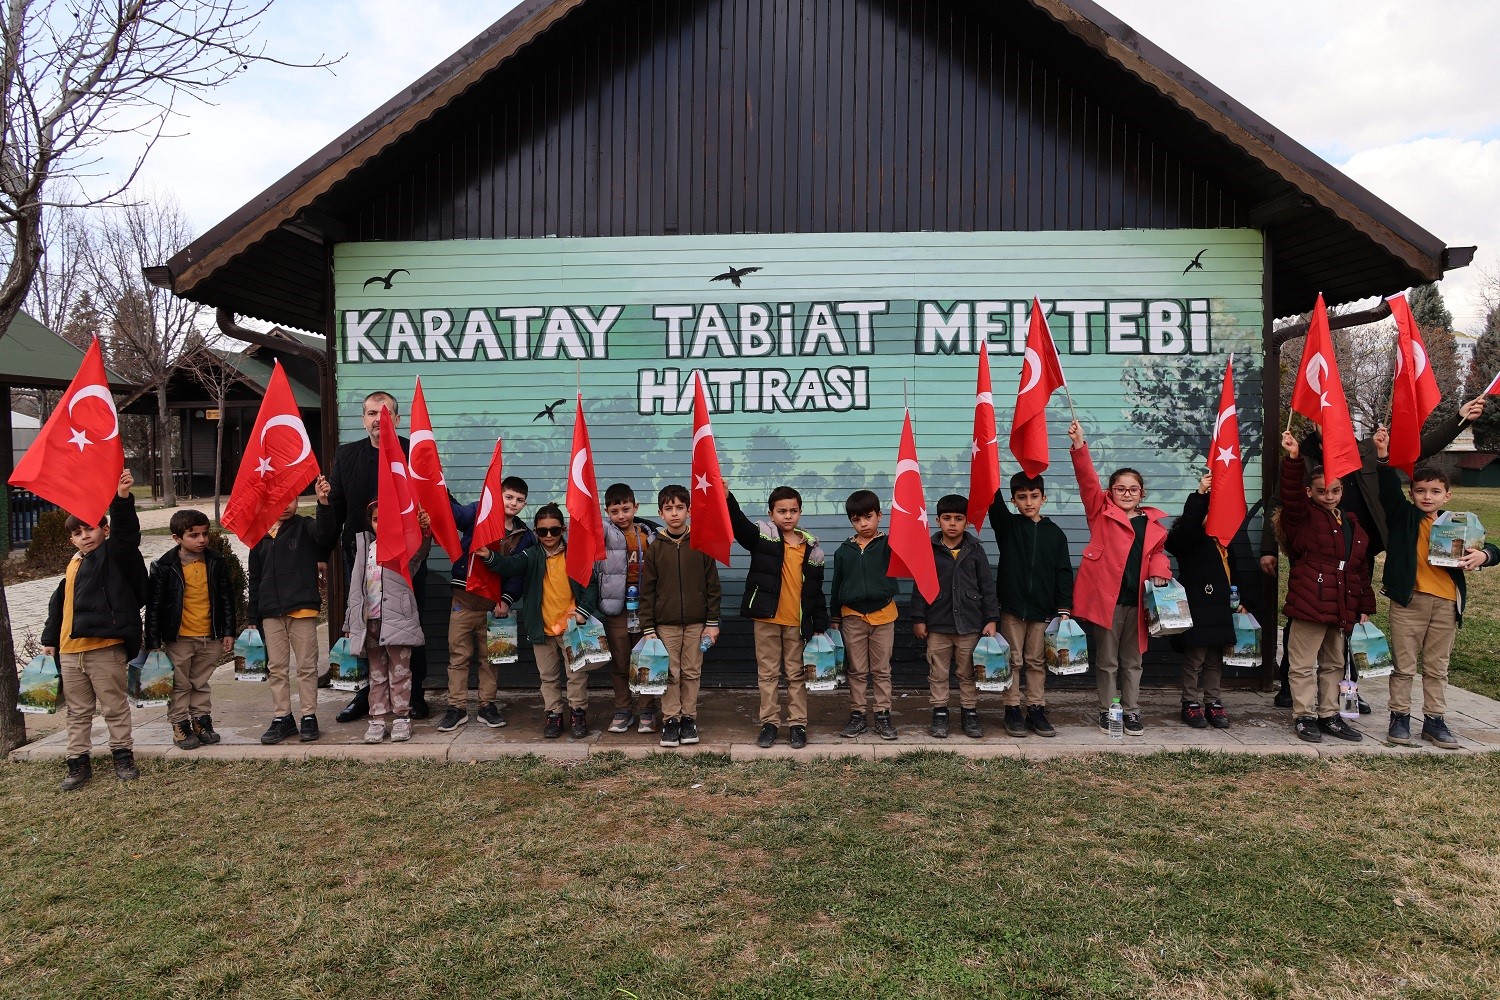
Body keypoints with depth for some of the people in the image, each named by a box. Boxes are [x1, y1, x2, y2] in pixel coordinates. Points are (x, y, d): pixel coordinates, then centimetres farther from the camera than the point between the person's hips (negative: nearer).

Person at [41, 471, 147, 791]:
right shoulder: (72, 566, 17)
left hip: (105, 648, -7)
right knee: (77, 711, 14)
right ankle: (78, 764, 22)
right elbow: (58, 604, 25)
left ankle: (123, 756, 15)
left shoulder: (114, 554, -3)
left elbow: (126, 531, -24)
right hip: (69, 650, 7)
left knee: (115, 707, 4)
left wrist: (122, 499, -40)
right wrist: (49, 638, 23)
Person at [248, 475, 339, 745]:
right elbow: (255, 578, 16)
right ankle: (282, 718, 19)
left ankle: (309, 717, 12)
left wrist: (323, 502, -41)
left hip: (302, 609, -4)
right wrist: (254, 616, 14)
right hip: (270, 612, 4)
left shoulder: (305, 527, 0)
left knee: (307, 666, 3)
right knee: (277, 668, 10)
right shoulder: (260, 535, 11)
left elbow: (326, 533, -24)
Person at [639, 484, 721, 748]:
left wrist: (712, 623, -1)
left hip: (696, 622, 0)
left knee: (692, 672, 7)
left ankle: (689, 718, 19)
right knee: (670, 674, 3)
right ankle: (670, 720, 14)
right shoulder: (655, 547, 2)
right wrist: (647, 628, -2)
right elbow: (647, 590, 2)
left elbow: (712, 586, 2)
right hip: (665, 623, 0)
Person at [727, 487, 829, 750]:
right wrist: (726, 497, -39)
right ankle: (769, 722, 19)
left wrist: (820, 626, 6)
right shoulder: (762, 536, -2)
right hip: (766, 618, -1)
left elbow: (817, 590, 8)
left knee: (797, 674, 9)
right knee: (767, 673, 8)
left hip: (798, 622, 1)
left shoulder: (812, 548, 4)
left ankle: (798, 724, 19)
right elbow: (738, 523, -20)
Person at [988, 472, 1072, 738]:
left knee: (1037, 661, 8)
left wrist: (1064, 609, -3)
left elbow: (1064, 573, 5)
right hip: (1012, 607, -1)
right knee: (1013, 661, 3)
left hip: (1043, 609, 1)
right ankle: (1012, 711, 11)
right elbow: (993, 500, -15)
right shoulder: (1007, 525, 2)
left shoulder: (1055, 533, 6)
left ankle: (1036, 711, 17)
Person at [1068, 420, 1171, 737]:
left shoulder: (1153, 522, 11)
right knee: (1107, 659, 6)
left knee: (1132, 660, 13)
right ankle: (1107, 711, 17)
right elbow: (1087, 480, -9)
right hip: (1106, 595, -3)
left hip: (1137, 599, 3)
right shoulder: (1102, 512, 1)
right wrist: (1079, 445, -20)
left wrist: (1159, 573, -5)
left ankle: (1132, 711, 24)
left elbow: (1157, 553, 17)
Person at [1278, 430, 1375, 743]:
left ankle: (1329, 715, 28)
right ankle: (1304, 716, 11)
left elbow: (1362, 569, 17)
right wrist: (1293, 459, -37)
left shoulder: (1352, 524, 14)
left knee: (1334, 664, 17)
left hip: (1342, 608, 7)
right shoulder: (1302, 517, -3)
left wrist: (1365, 606, 15)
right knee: (1304, 665, 1)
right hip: (1309, 605, -7)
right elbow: (1290, 495, -25)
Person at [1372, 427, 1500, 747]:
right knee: (1403, 664, 3)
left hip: (1446, 603, 3)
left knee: (1437, 667, 12)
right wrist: (1383, 456, -29)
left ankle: (1435, 720, 22)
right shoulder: (1403, 516, 0)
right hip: (1408, 599, -3)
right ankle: (1399, 717, 13)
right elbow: (1389, 489, -15)